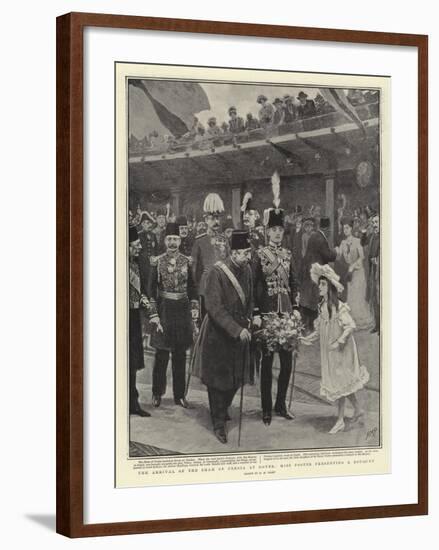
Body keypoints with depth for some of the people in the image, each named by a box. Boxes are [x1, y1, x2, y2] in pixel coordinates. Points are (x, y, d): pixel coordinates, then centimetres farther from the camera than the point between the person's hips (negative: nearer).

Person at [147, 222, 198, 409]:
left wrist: (193, 310, 2)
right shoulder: (157, 262, -2)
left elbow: (192, 288, 10)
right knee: (162, 354, -1)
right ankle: (157, 393, 12)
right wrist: (154, 315, -8)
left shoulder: (187, 262, 4)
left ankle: (179, 395, 14)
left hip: (182, 310, 2)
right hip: (164, 310, -2)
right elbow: (151, 290, -2)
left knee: (180, 355, 7)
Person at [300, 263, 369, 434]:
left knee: (340, 381, -2)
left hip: (341, 350, -7)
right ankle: (358, 409, 31)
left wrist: (339, 342, -27)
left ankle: (340, 420, 4)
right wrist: (308, 338, 5)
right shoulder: (322, 306, 5)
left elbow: (350, 326, -21)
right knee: (344, 381, 15)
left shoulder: (339, 307, -18)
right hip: (328, 350, 7)